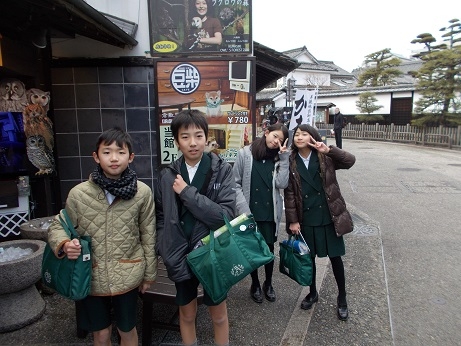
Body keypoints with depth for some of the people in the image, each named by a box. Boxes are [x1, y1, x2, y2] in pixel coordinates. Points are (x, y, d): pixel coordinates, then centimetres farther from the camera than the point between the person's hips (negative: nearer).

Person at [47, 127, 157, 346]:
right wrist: (64, 245, -20)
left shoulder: (142, 192, -12)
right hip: (91, 277, 1)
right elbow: (57, 226, 2)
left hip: (127, 276, 0)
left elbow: (148, 235, -3)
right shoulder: (78, 193, -11)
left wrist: (149, 273, 4)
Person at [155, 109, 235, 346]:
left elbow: (226, 215, -21)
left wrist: (187, 192, -22)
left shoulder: (222, 170, -10)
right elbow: (161, 218, 7)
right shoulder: (167, 175, -2)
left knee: (218, 315, 18)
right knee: (187, 314, 21)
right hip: (181, 257, 2)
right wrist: (166, 250, -6)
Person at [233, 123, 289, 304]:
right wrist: (244, 209, -13)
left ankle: (268, 283, 36)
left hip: (270, 212, 2)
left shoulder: (278, 158, 6)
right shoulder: (245, 153, -5)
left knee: (269, 248, 11)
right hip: (250, 212, -2)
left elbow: (282, 184, -9)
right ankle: (255, 284, 35)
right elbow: (236, 183, -6)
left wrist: (284, 157, -10)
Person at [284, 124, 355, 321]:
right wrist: (293, 220, -6)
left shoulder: (325, 158, -3)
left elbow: (350, 160, -17)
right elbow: (289, 194, -3)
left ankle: (342, 298, 30)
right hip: (306, 219, 1)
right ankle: (312, 293, 37)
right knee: (309, 257, 15)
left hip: (329, 217, -1)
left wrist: (329, 150, -30)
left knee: (335, 257, 10)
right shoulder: (291, 162, -2)